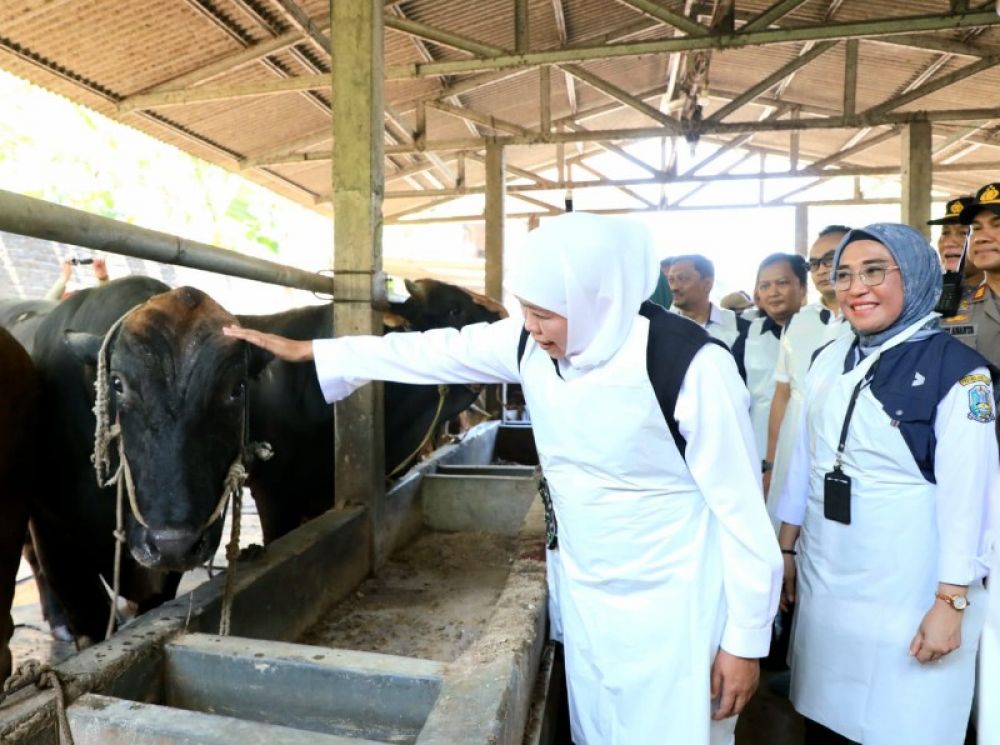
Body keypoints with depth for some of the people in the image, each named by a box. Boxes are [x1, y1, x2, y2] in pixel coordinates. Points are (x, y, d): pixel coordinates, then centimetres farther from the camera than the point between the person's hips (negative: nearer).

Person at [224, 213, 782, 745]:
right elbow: (431, 351, 1)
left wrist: (746, 640, -9)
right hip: (584, 595, 5)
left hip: (673, 611, -5)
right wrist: (305, 350, 7)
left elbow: (742, 509, -17)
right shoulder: (531, 344, -8)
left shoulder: (692, 364, -24)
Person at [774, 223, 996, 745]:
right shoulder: (829, 361, 4)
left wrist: (951, 602, -13)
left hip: (908, 589, -4)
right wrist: (786, 549, 11)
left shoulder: (956, 369, -11)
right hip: (825, 577, 5)